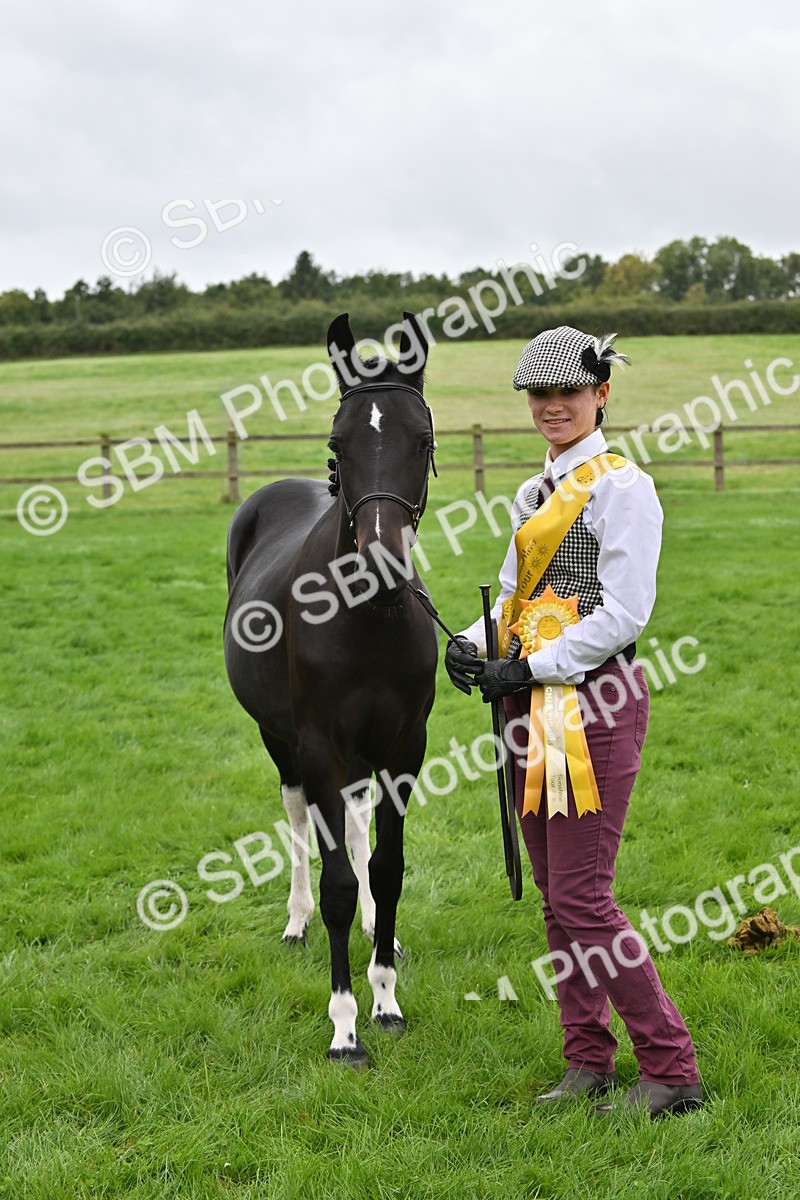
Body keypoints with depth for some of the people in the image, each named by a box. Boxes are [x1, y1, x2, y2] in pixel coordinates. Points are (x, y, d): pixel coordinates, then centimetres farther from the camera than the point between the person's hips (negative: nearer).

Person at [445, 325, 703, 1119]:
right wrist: (473, 644, 0)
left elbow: (623, 615, -16)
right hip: (534, 710, 8)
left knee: (583, 896, -9)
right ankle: (589, 1062, 22)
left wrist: (530, 669, -16)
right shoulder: (535, 494, 15)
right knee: (556, 897, 11)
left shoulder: (623, 488, -9)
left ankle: (672, 1072, 1)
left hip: (593, 704, -8)